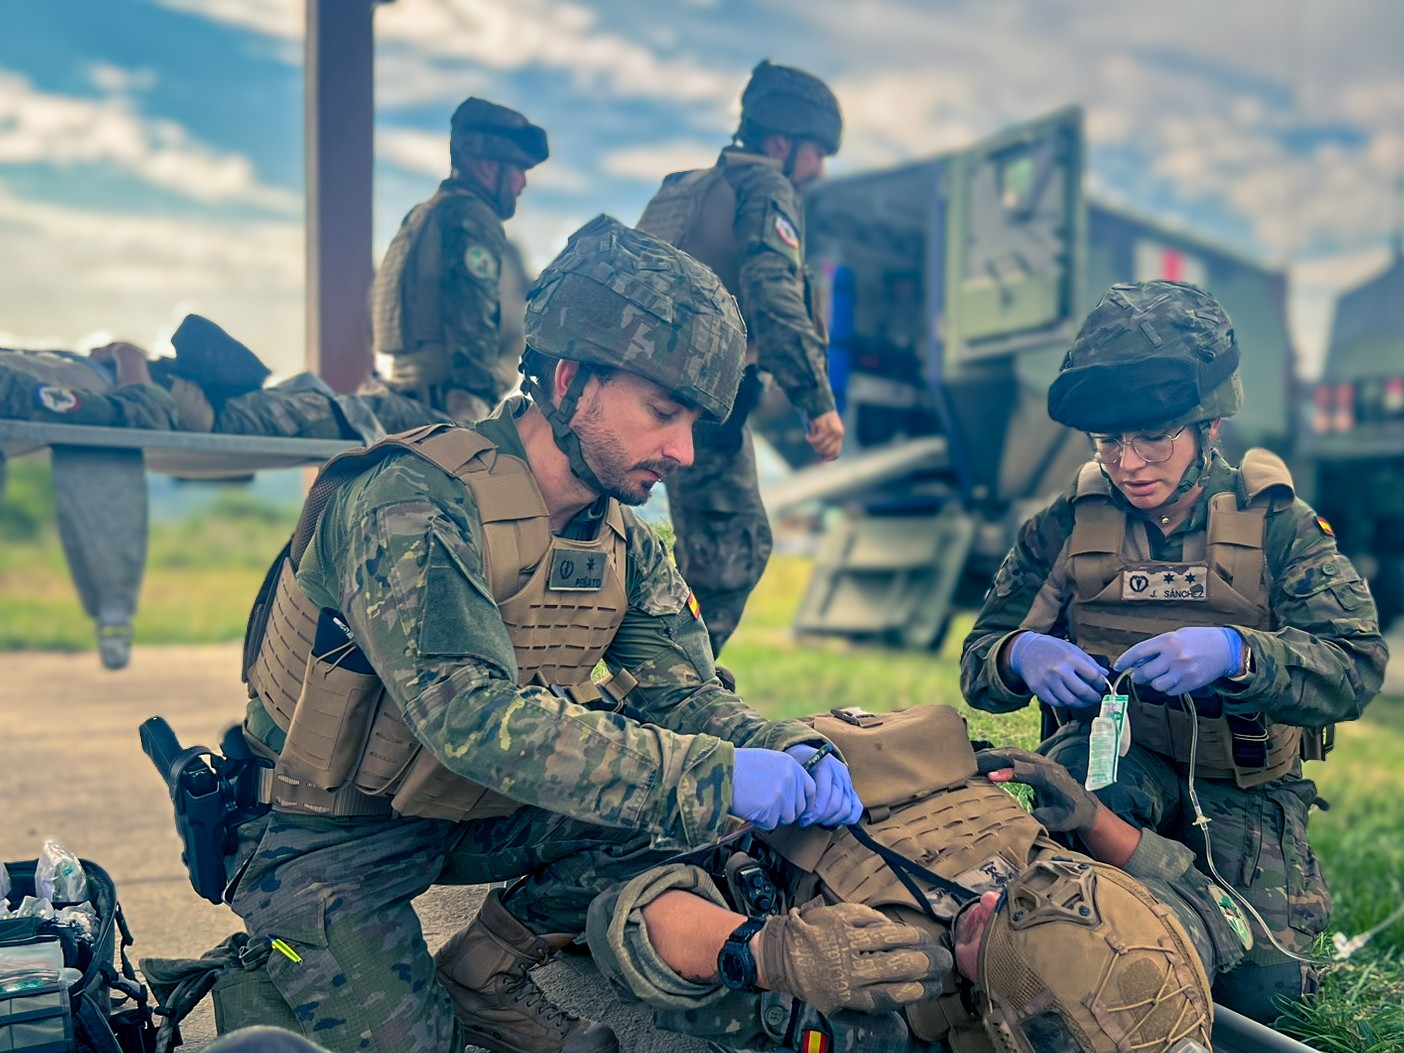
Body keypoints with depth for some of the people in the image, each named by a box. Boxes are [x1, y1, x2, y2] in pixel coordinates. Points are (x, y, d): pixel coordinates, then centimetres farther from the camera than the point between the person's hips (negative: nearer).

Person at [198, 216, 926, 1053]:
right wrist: (714, 774, -43)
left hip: (473, 815, 7)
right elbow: (473, 716, -40)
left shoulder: (622, 542, -2)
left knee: (685, 804, -12)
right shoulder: (414, 505, -29)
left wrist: (787, 749, -28)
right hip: (330, 837, -6)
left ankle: (482, 979, 5)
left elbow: (679, 691, -6)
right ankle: (257, 982, 14)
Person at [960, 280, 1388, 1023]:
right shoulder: (1065, 527, -1)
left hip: (1244, 787, 1)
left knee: (1259, 987, -14)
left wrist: (1234, 651, -36)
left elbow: (1356, 665, -15)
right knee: (1080, 777, -35)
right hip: (1117, 760, 0)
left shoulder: (1275, 524, -3)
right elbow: (978, 663, -2)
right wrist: (1022, 656, -28)